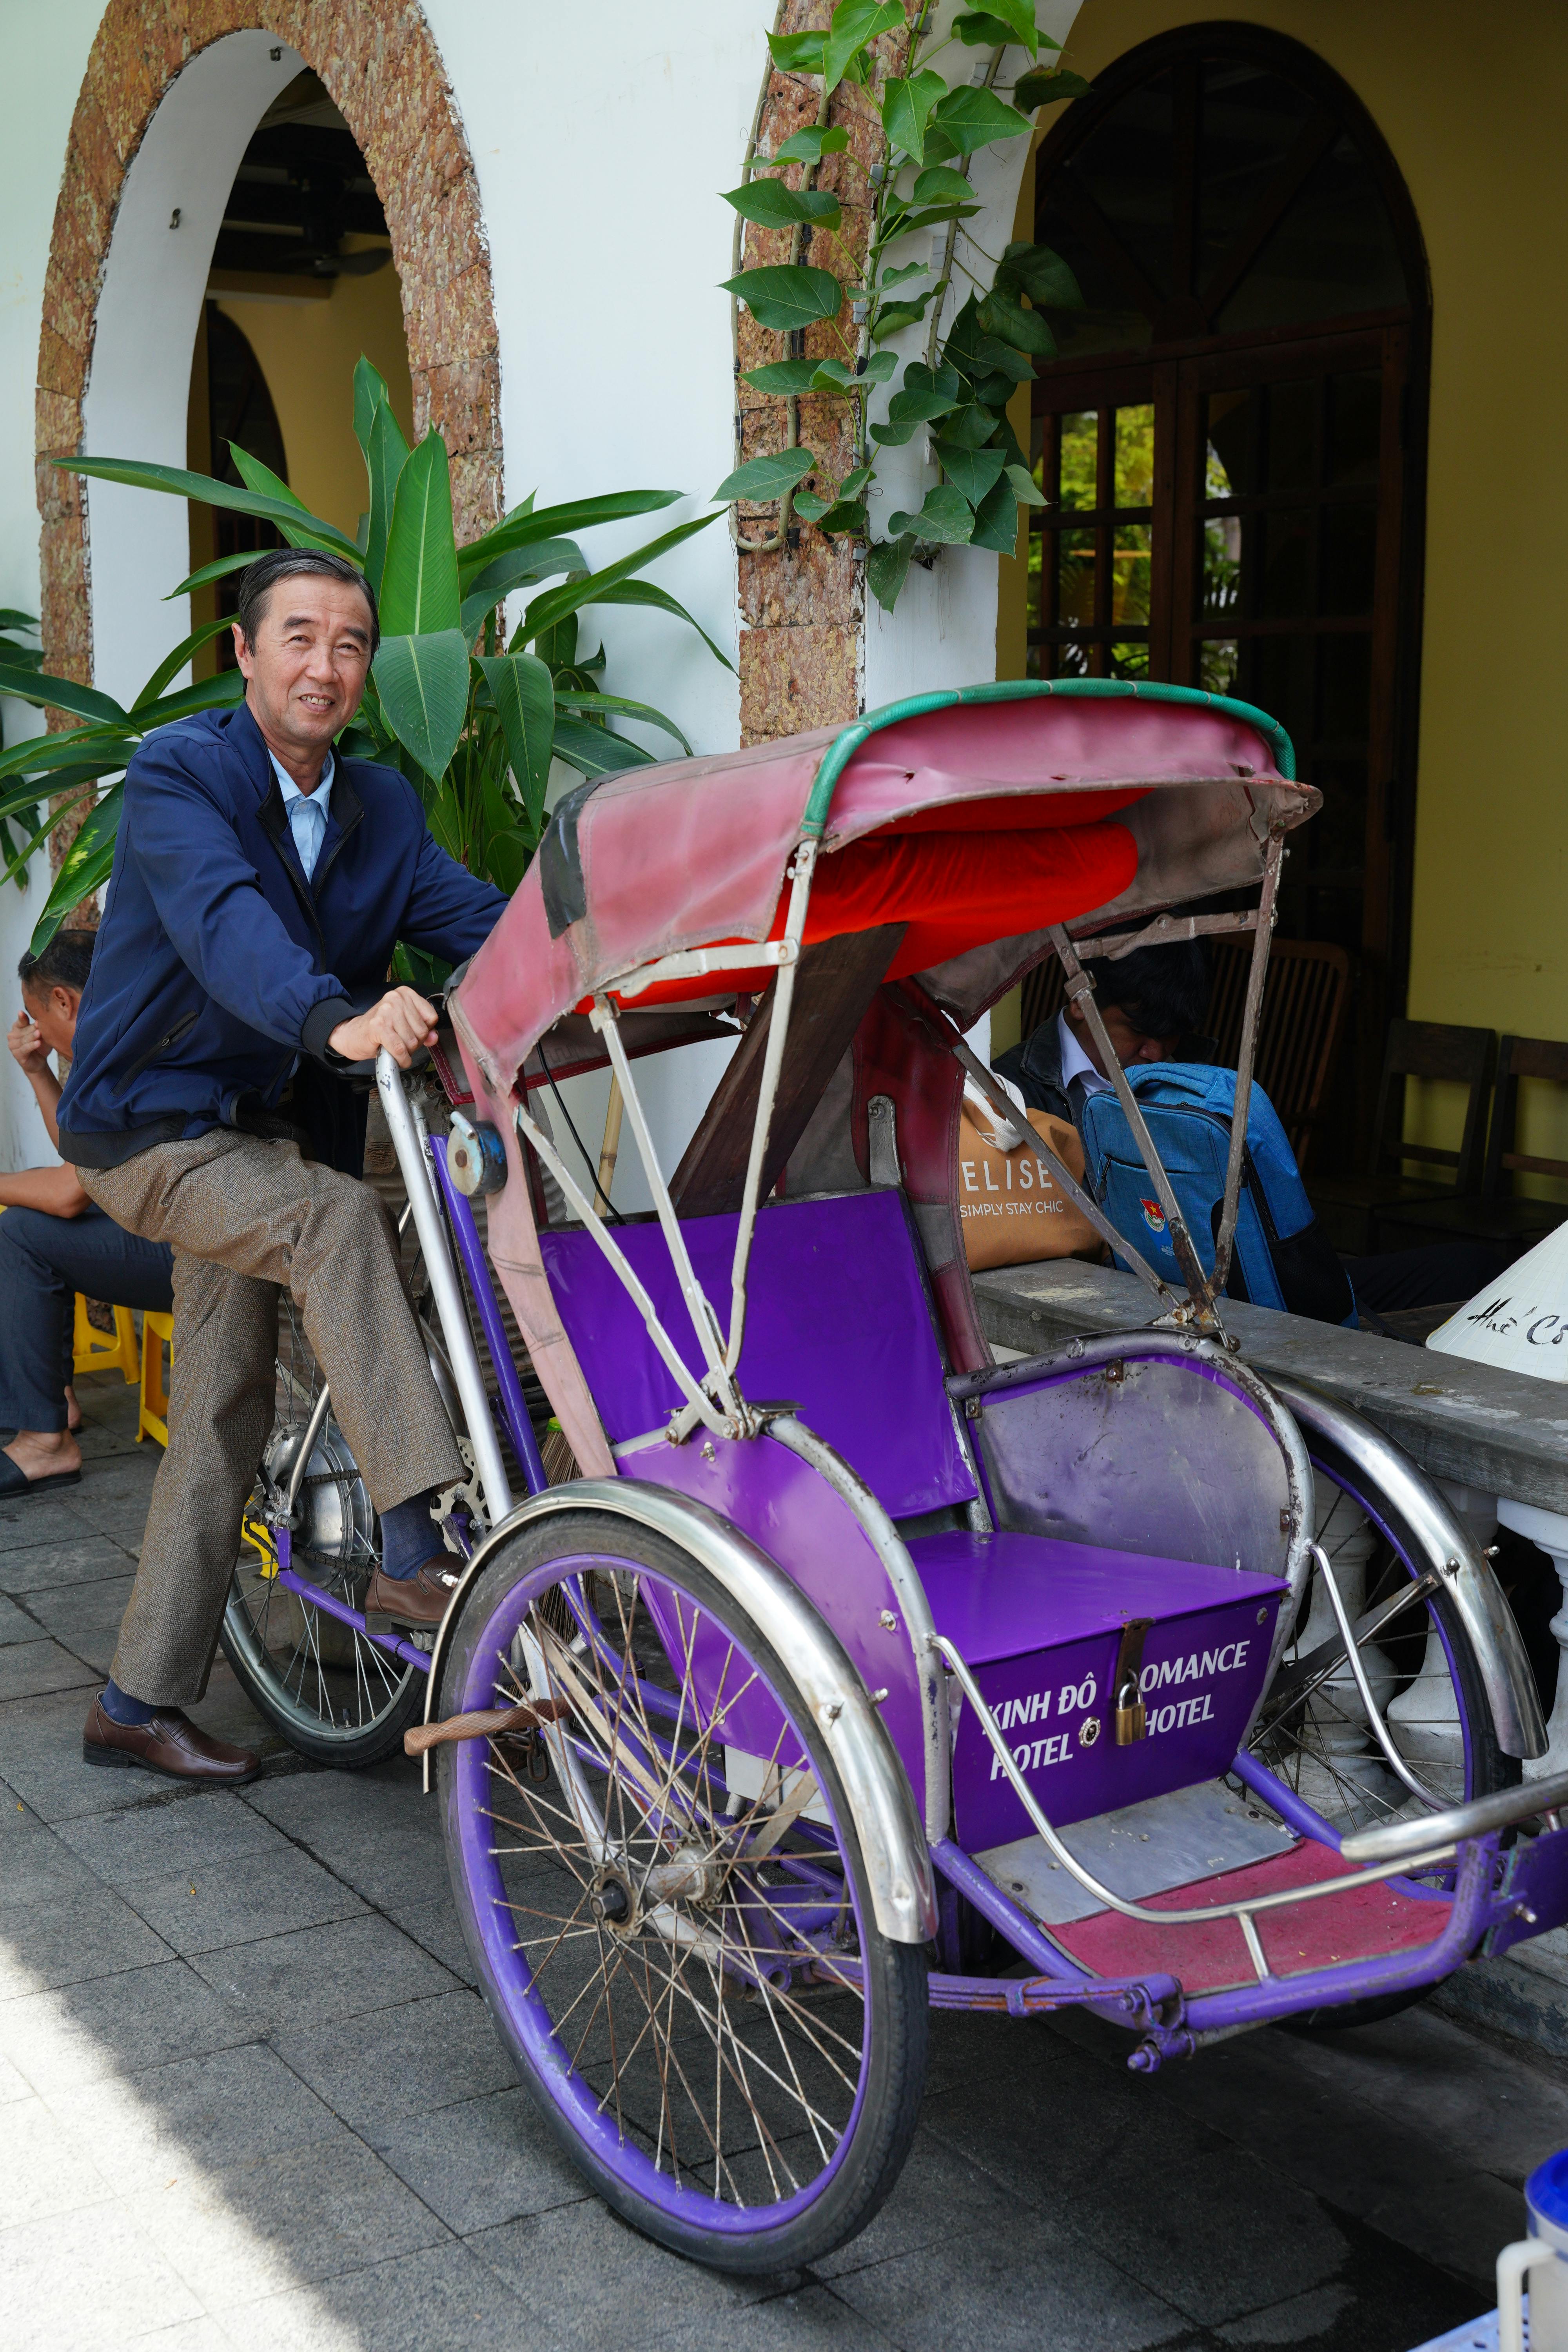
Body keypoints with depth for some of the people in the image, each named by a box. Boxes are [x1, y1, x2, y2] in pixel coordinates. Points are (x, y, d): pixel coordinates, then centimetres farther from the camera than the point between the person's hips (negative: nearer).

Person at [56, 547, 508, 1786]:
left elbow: (478, 917, -9)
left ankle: (142, 1701, 20)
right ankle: (414, 1554, -34)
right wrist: (336, 1019, -54)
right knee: (338, 1219, -32)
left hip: (271, 1126, 7)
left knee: (226, 1413, 9)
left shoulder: (383, 805, 5)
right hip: (153, 1124, -7)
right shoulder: (177, 775, -15)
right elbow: (224, 920, -34)